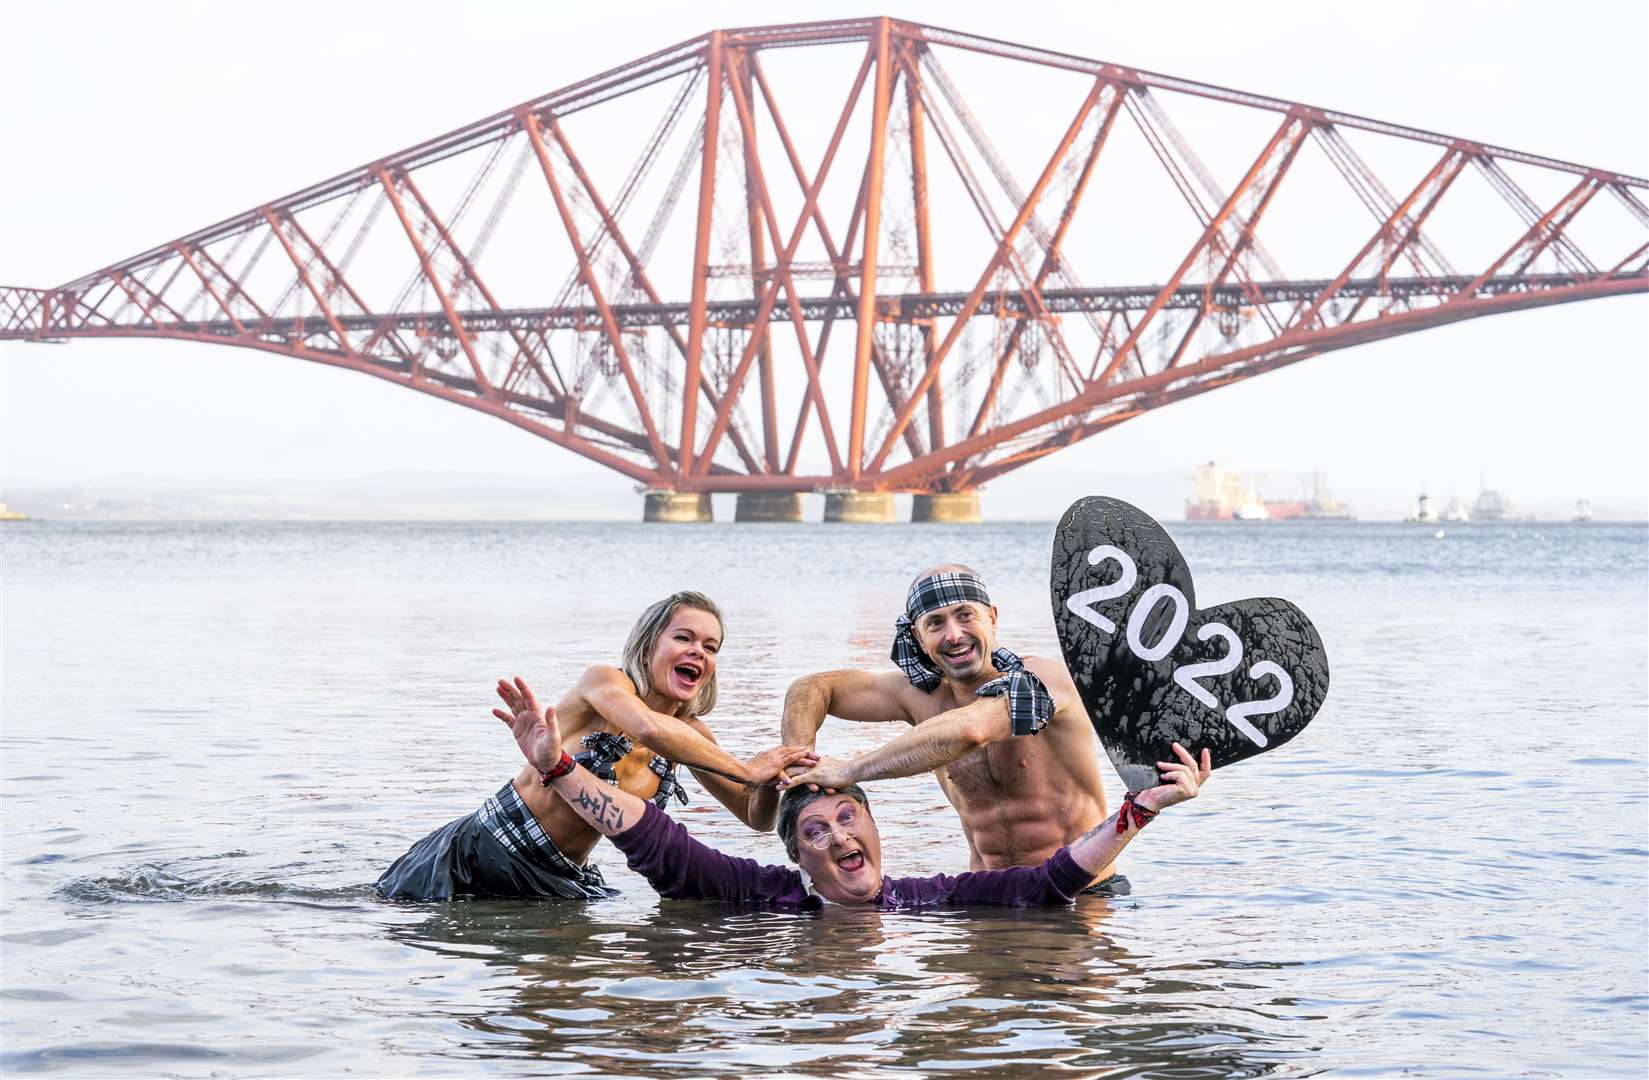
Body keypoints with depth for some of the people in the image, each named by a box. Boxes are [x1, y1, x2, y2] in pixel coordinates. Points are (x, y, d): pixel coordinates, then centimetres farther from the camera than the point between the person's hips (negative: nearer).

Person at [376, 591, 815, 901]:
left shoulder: (689, 734, 3)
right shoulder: (605, 682, -15)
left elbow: (757, 818, 7)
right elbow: (650, 728, -38)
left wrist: (769, 784, -17)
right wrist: (747, 771, -34)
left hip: (563, 879, 6)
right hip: (480, 855, -6)